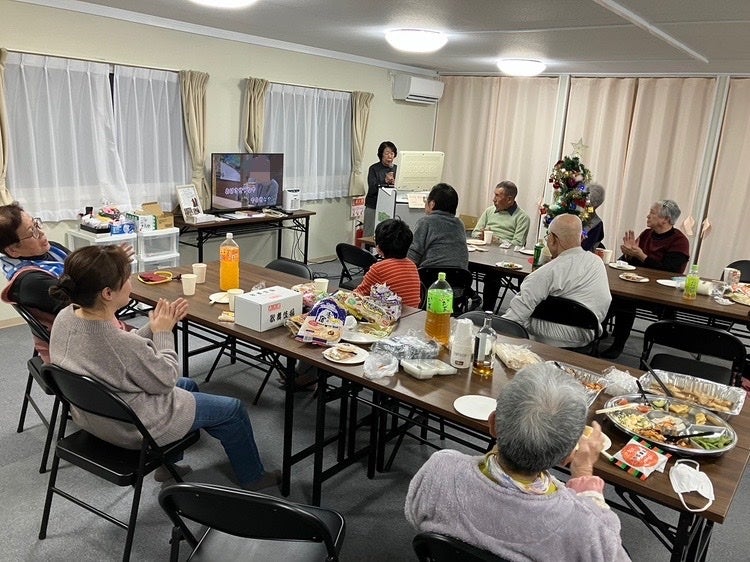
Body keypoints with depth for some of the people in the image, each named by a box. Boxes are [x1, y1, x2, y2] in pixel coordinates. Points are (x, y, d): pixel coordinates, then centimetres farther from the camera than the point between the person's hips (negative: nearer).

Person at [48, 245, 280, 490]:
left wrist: (155, 326, -5)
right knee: (233, 409, 8)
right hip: (134, 428, -8)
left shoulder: (66, 317, -13)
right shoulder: (120, 342, -38)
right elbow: (166, 380, -20)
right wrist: (163, 332, -10)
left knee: (188, 385, 31)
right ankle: (252, 477, 31)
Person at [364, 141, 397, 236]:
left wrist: (394, 183, -14)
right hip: (374, 207, -3)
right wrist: (385, 181, -24)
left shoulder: (396, 169, 12)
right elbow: (372, 189, -10)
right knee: (371, 236, -4)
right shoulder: (374, 169, 1)